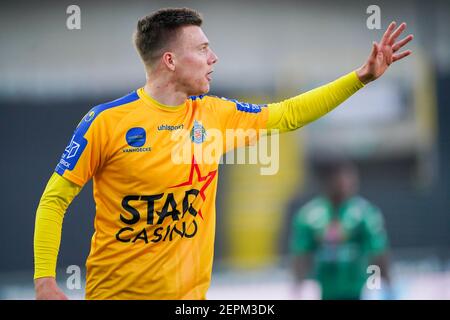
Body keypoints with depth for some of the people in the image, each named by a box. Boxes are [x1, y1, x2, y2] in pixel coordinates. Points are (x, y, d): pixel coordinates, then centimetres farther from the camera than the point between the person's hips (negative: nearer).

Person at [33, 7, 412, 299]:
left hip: (189, 291, 5)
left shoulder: (216, 114, 5)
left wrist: (362, 76, 11)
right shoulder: (107, 121, -11)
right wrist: (45, 281, -17)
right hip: (115, 290, -4)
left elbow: (286, 115, 16)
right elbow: (54, 200, -7)